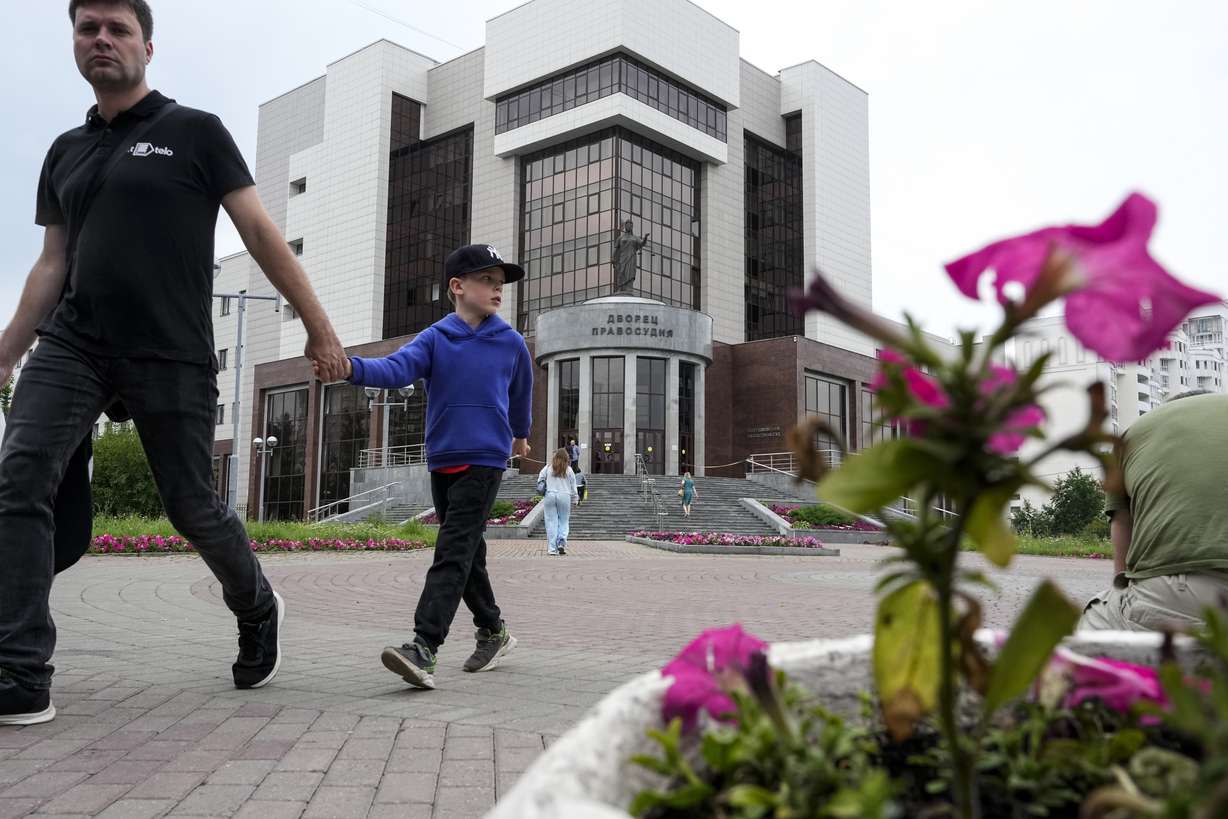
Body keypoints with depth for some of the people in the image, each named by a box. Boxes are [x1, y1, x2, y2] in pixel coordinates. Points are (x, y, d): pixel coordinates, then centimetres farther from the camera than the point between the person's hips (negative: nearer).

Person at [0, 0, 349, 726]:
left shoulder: (195, 132, 2)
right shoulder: (65, 152, 16)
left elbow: (261, 233, -1)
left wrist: (319, 326, -5)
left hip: (172, 357, -4)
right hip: (71, 345, 5)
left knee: (193, 508, 1)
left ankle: (258, 611, 31)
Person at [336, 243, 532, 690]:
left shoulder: (512, 343, -1)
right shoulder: (434, 339, -2)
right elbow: (396, 369, -20)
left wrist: (520, 435, 33)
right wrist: (351, 368, -40)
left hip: (485, 461, -3)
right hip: (441, 462, 3)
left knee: (453, 552, -14)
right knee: (467, 553, 13)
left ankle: (423, 647, -21)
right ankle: (494, 631, 31)